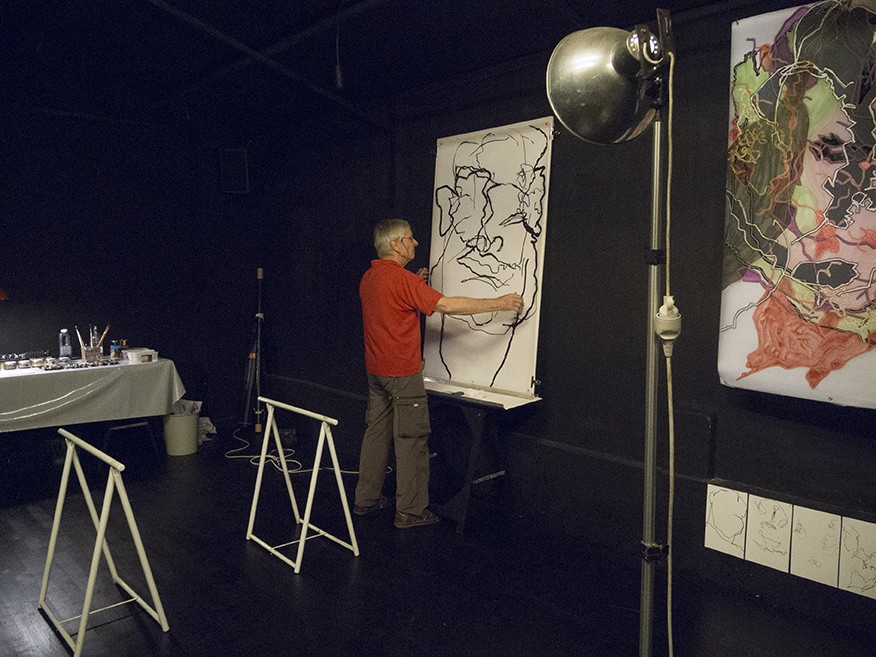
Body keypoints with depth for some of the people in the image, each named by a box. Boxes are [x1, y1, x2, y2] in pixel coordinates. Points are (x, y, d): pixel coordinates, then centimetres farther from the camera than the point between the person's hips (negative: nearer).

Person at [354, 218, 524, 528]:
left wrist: (415, 285, 16)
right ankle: (411, 511, 7)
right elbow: (446, 305, -22)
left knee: (377, 432, 16)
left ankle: (366, 499, 26)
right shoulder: (401, 278, -19)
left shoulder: (369, 277, 10)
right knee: (411, 439, -1)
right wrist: (498, 303, -17)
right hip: (402, 373, -9)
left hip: (376, 371, 9)